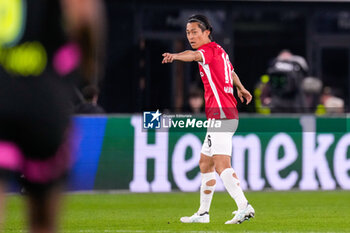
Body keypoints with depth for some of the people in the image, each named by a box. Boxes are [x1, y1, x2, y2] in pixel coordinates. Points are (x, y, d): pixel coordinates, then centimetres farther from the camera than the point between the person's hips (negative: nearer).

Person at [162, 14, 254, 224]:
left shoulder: (211, 49, -9)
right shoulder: (220, 52, 20)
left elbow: (194, 55, -34)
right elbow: (231, 71, 40)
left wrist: (175, 56, -54)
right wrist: (241, 89, 59)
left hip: (221, 114, -10)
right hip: (222, 114, 10)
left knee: (222, 165, -19)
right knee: (205, 162, 16)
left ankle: (244, 207, -27)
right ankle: (203, 213, 22)